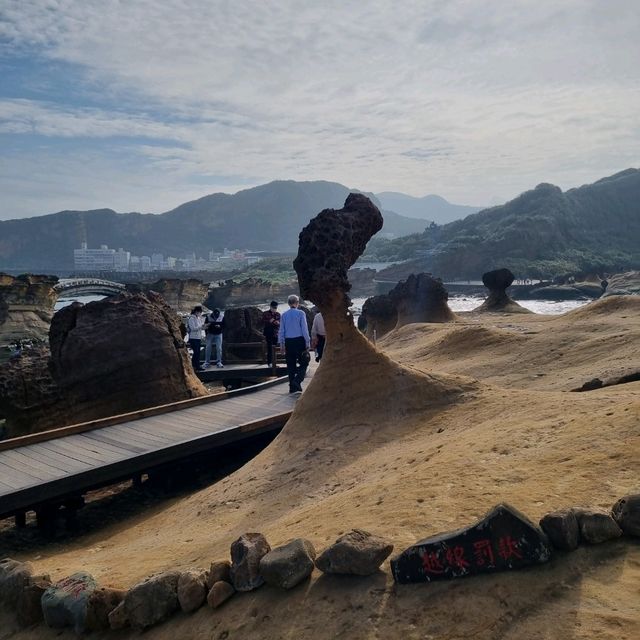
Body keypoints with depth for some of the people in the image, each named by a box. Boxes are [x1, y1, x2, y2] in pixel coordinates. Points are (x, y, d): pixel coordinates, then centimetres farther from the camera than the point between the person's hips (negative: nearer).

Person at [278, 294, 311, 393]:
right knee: (303, 363, 5)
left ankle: (292, 387, 14)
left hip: (288, 342, 4)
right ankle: (297, 381, -13)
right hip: (299, 340, -4)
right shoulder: (300, 313, -5)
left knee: (291, 365, 11)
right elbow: (304, 329, -7)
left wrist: (281, 344, 14)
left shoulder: (284, 315, 6)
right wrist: (308, 343, -2)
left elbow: (281, 330, 8)